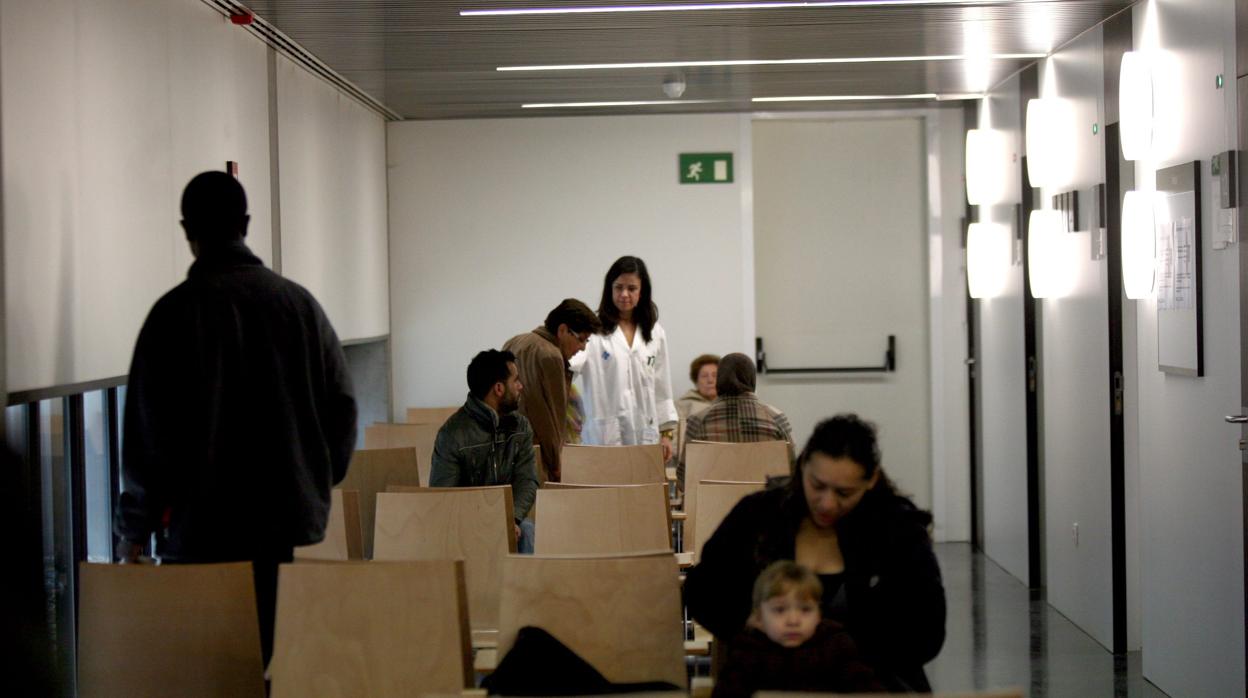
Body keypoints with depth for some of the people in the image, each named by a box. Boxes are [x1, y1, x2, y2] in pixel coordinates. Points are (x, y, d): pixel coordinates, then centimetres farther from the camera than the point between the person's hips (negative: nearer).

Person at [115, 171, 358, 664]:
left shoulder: (178, 309, -9)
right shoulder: (300, 302, 5)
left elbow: (149, 430, -9)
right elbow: (341, 406, 10)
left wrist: (134, 531, 0)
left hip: (203, 531, -4)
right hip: (294, 522, 5)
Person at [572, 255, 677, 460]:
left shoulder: (655, 333, 13)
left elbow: (662, 387, 15)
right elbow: (575, 359, -21)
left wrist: (666, 432, 11)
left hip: (644, 435, 4)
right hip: (604, 436, -4)